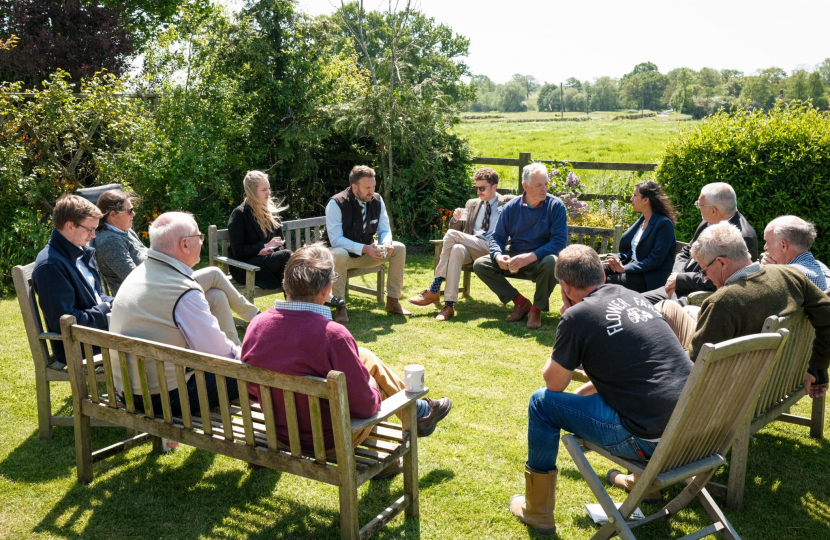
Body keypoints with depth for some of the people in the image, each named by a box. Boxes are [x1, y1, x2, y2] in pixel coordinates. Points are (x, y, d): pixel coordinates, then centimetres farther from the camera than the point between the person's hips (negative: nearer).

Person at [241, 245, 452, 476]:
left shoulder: (256, 325, -13)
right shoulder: (333, 335, -31)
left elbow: (252, 391, 2)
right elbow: (365, 405, -23)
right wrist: (374, 396, 0)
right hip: (329, 441, -5)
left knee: (364, 356, 20)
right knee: (369, 361, 17)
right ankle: (420, 412, 41)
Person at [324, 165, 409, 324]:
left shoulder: (377, 201, -6)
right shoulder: (336, 203, -21)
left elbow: (385, 231, -1)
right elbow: (336, 240, -24)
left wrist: (386, 244, -26)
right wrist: (364, 249, -35)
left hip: (367, 252, 5)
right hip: (343, 253, -5)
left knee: (399, 248, -14)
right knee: (339, 255, -40)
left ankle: (393, 301, -4)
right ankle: (340, 306, -23)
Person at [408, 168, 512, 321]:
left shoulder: (507, 203, 14)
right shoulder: (472, 203, 26)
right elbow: (458, 228, 22)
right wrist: (456, 220, -3)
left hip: (491, 250, -4)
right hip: (471, 249, 4)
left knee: (451, 235, -27)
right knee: (457, 249, -34)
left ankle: (434, 289, -27)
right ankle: (449, 305, -37)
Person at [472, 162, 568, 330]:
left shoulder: (555, 205, -10)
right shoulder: (511, 207, -2)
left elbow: (560, 240, -18)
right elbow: (497, 237, 2)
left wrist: (531, 257, -31)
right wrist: (498, 256, -22)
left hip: (540, 259, -3)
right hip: (513, 258, 3)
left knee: (551, 262, -38)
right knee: (480, 264, -15)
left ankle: (536, 309, -13)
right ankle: (521, 302, -3)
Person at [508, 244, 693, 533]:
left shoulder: (577, 316, -9)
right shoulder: (634, 296, 12)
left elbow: (554, 384, 4)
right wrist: (584, 391, 29)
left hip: (650, 440, -7)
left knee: (542, 402, 7)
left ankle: (537, 512, 19)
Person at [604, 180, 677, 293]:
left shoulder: (664, 224, -12)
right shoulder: (642, 220, 15)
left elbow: (655, 260, -17)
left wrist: (624, 268, -19)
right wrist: (618, 259, -3)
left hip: (651, 278, -8)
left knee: (607, 281, -29)